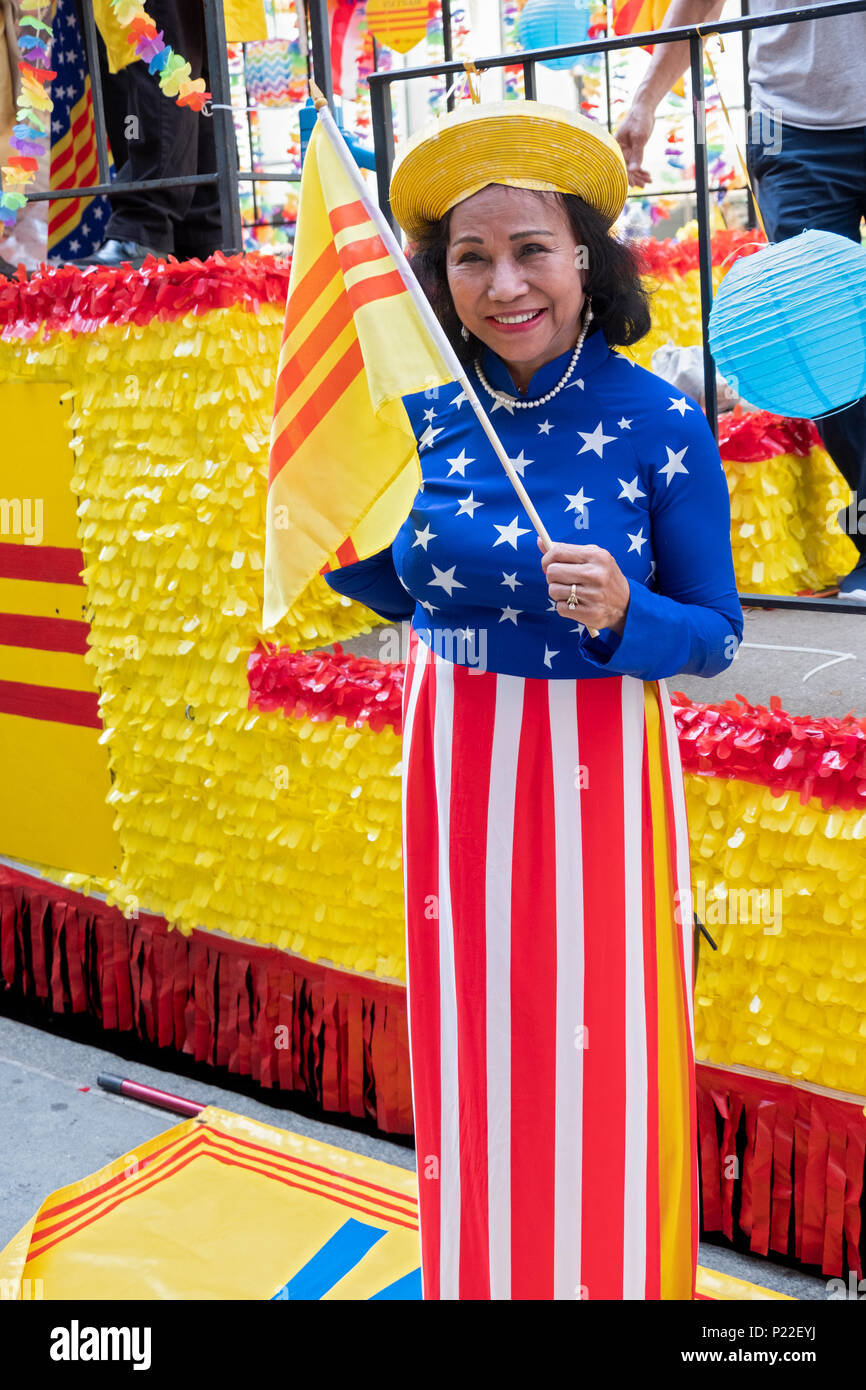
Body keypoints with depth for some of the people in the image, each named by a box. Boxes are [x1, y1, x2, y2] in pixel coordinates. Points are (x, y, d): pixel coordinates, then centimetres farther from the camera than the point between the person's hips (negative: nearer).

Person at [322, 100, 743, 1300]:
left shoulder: (659, 421, -12)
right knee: (471, 1054, 15)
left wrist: (621, 611, -26)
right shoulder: (423, 412, -1)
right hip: (454, 762, 4)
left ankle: (620, 1275, 31)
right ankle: (478, 1274, 37)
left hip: (598, 771, -3)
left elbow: (715, 635, -7)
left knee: (604, 1058, 7)